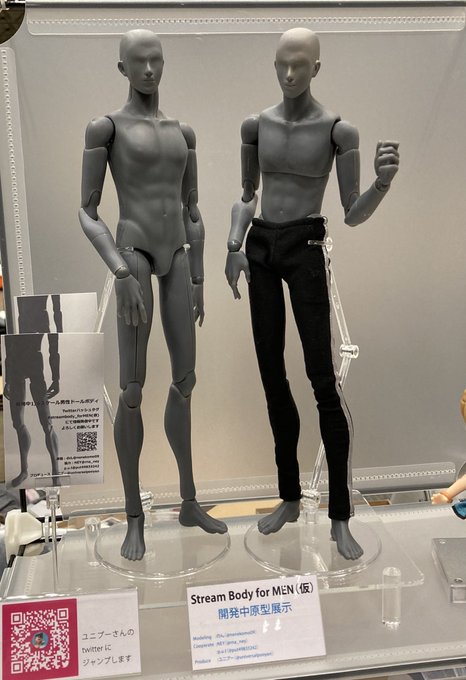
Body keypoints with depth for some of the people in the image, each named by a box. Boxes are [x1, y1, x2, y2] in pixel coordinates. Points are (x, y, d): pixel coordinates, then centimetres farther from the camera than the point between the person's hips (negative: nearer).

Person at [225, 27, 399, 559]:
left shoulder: (339, 130, -4)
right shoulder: (255, 125, 9)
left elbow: (353, 215, -6)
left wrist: (384, 180, -27)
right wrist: (234, 247, -2)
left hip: (306, 252, -4)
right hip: (260, 250, 5)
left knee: (323, 380, -11)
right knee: (271, 376, 6)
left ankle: (340, 518, 1)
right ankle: (290, 497, 21)